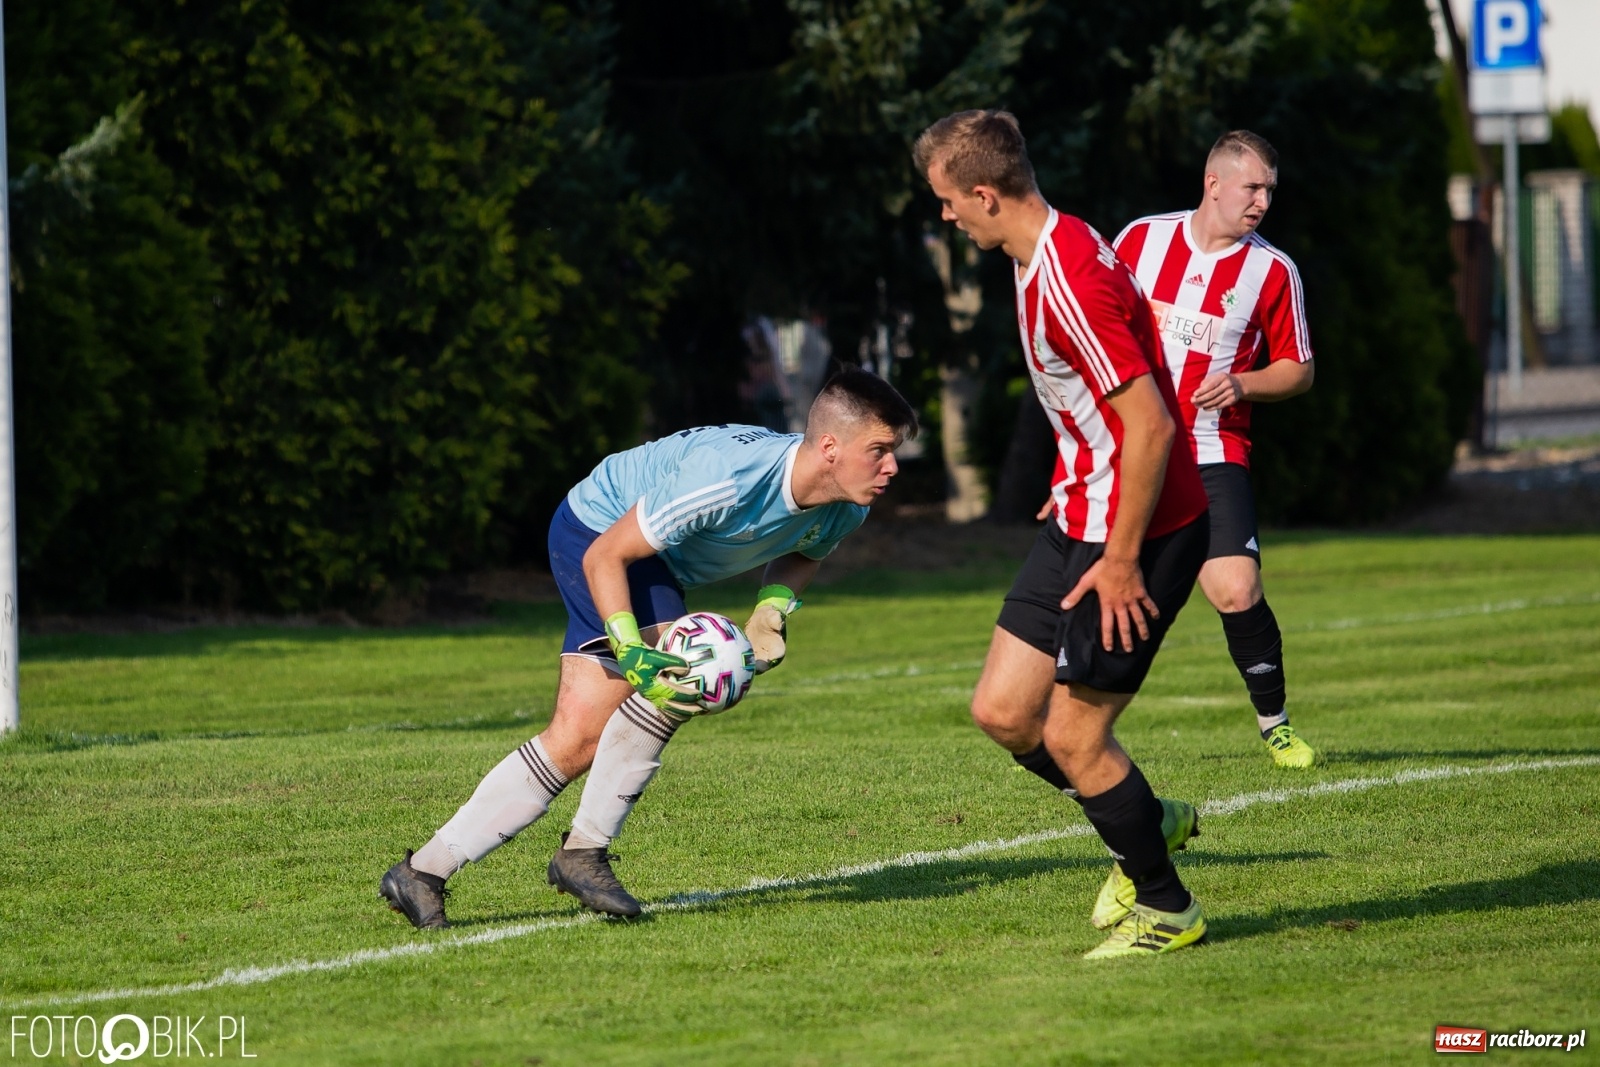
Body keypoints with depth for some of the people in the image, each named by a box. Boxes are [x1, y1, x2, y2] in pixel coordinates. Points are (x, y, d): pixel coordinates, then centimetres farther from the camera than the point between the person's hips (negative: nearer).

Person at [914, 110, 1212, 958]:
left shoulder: (1070, 281, -24)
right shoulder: (1039, 261, 7)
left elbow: (1151, 423, -26)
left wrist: (1121, 561, -22)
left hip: (1136, 533, -9)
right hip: (1081, 520, 10)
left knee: (1071, 735, -2)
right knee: (1002, 710, 8)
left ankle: (1165, 908, 15)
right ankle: (1145, 824, 28)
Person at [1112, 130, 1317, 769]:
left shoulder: (1272, 271, 0)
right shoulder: (1142, 239, 4)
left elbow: (1299, 370, 7)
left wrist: (1242, 385, -11)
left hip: (1212, 456, -1)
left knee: (1236, 593, -15)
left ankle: (1275, 724, 5)